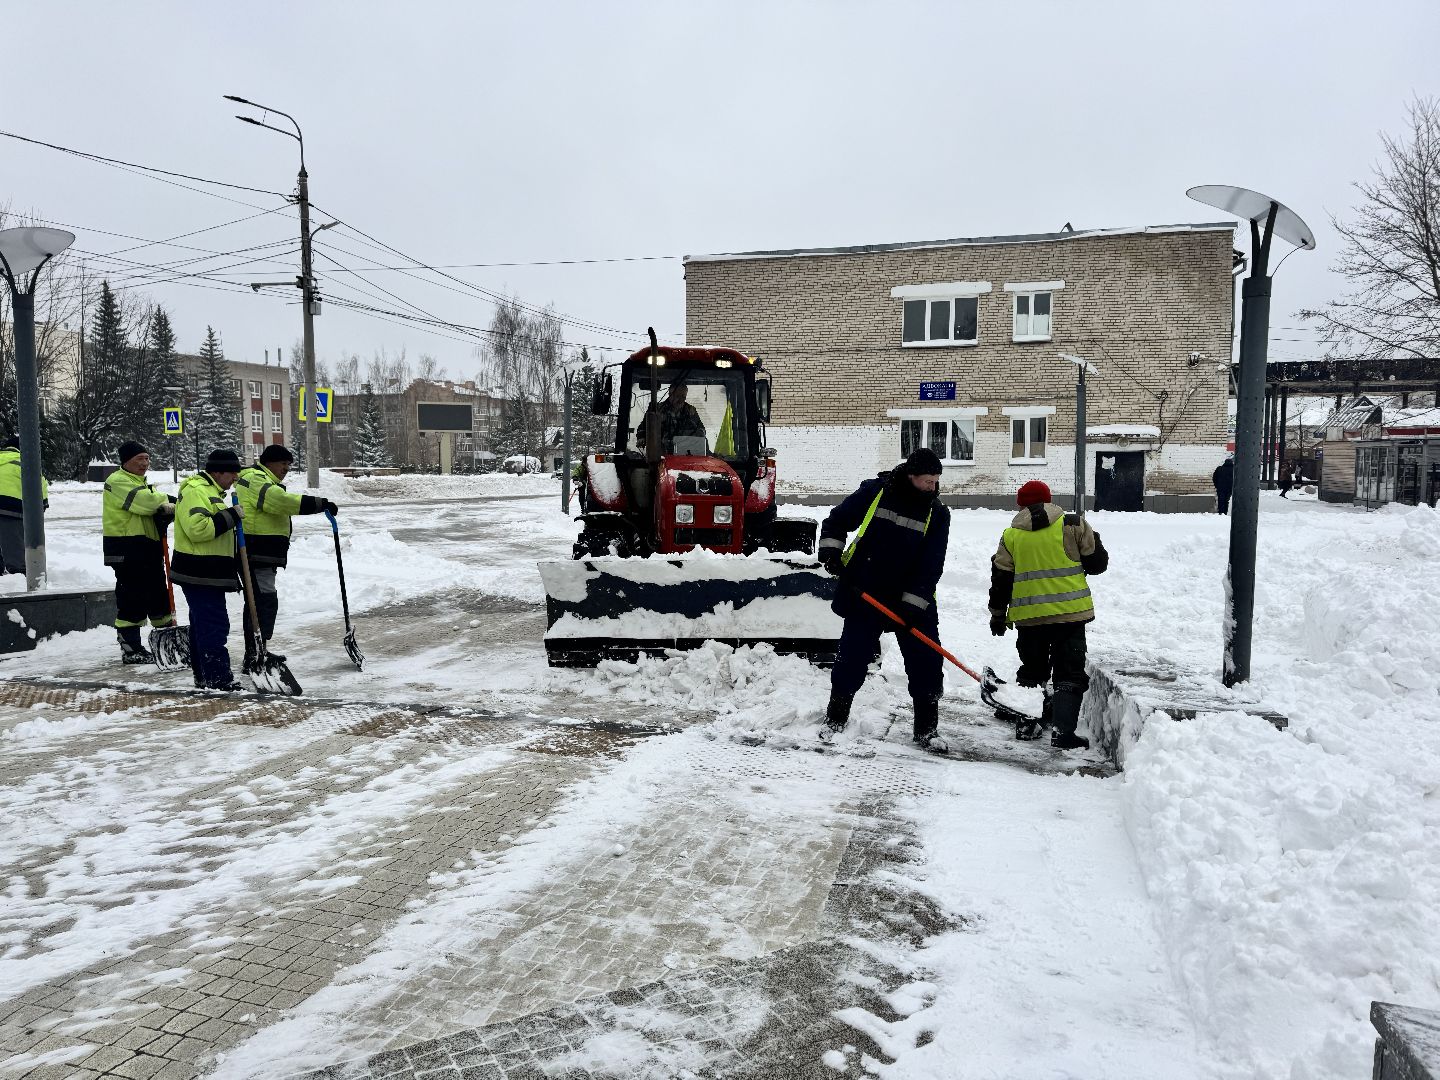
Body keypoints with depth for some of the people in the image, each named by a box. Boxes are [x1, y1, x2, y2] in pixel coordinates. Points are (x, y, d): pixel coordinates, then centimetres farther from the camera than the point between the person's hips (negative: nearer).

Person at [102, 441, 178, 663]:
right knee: (131, 598, -6)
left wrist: (164, 515, -9)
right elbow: (143, 501, -23)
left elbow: (152, 508, 13)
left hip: (148, 549, 10)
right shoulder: (118, 481, -9)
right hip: (127, 550, -10)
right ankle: (130, 649, 0)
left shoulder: (140, 482, 22)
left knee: (159, 593, 16)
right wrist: (169, 503, -11)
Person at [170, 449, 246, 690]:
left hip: (208, 574, 11)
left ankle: (204, 676, 22)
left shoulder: (210, 491, 22)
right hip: (200, 575, -11)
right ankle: (219, 678, -10)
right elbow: (197, 528, -27)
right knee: (214, 625, -11)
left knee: (202, 625, 15)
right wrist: (231, 516, -20)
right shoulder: (195, 491, -13)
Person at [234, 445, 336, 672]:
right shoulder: (256, 479, -11)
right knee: (266, 601, -13)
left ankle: (255, 653, 27)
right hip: (256, 554, -12)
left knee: (257, 601, 17)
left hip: (260, 555, 12)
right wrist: (320, 504, -28)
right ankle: (254, 658, -12)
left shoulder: (263, 481, 26)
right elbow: (282, 500, -27)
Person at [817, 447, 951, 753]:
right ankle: (835, 719, 21)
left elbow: (931, 565, -7)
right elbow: (837, 521, 5)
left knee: (926, 663, 0)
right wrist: (831, 552, -10)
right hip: (864, 596, -1)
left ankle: (927, 729, 14)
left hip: (914, 603, 2)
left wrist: (912, 605, -15)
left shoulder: (937, 514, -2)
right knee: (852, 658, 4)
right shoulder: (874, 492, -5)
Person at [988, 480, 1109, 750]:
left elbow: (1000, 579, 6)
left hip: (1028, 616, 3)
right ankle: (1063, 732, -6)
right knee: (1070, 674, 2)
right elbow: (1097, 562, 3)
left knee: (1031, 670, 19)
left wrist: (998, 615, 16)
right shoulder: (1072, 525, -2)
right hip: (1069, 613, -2)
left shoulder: (1010, 536, 5)